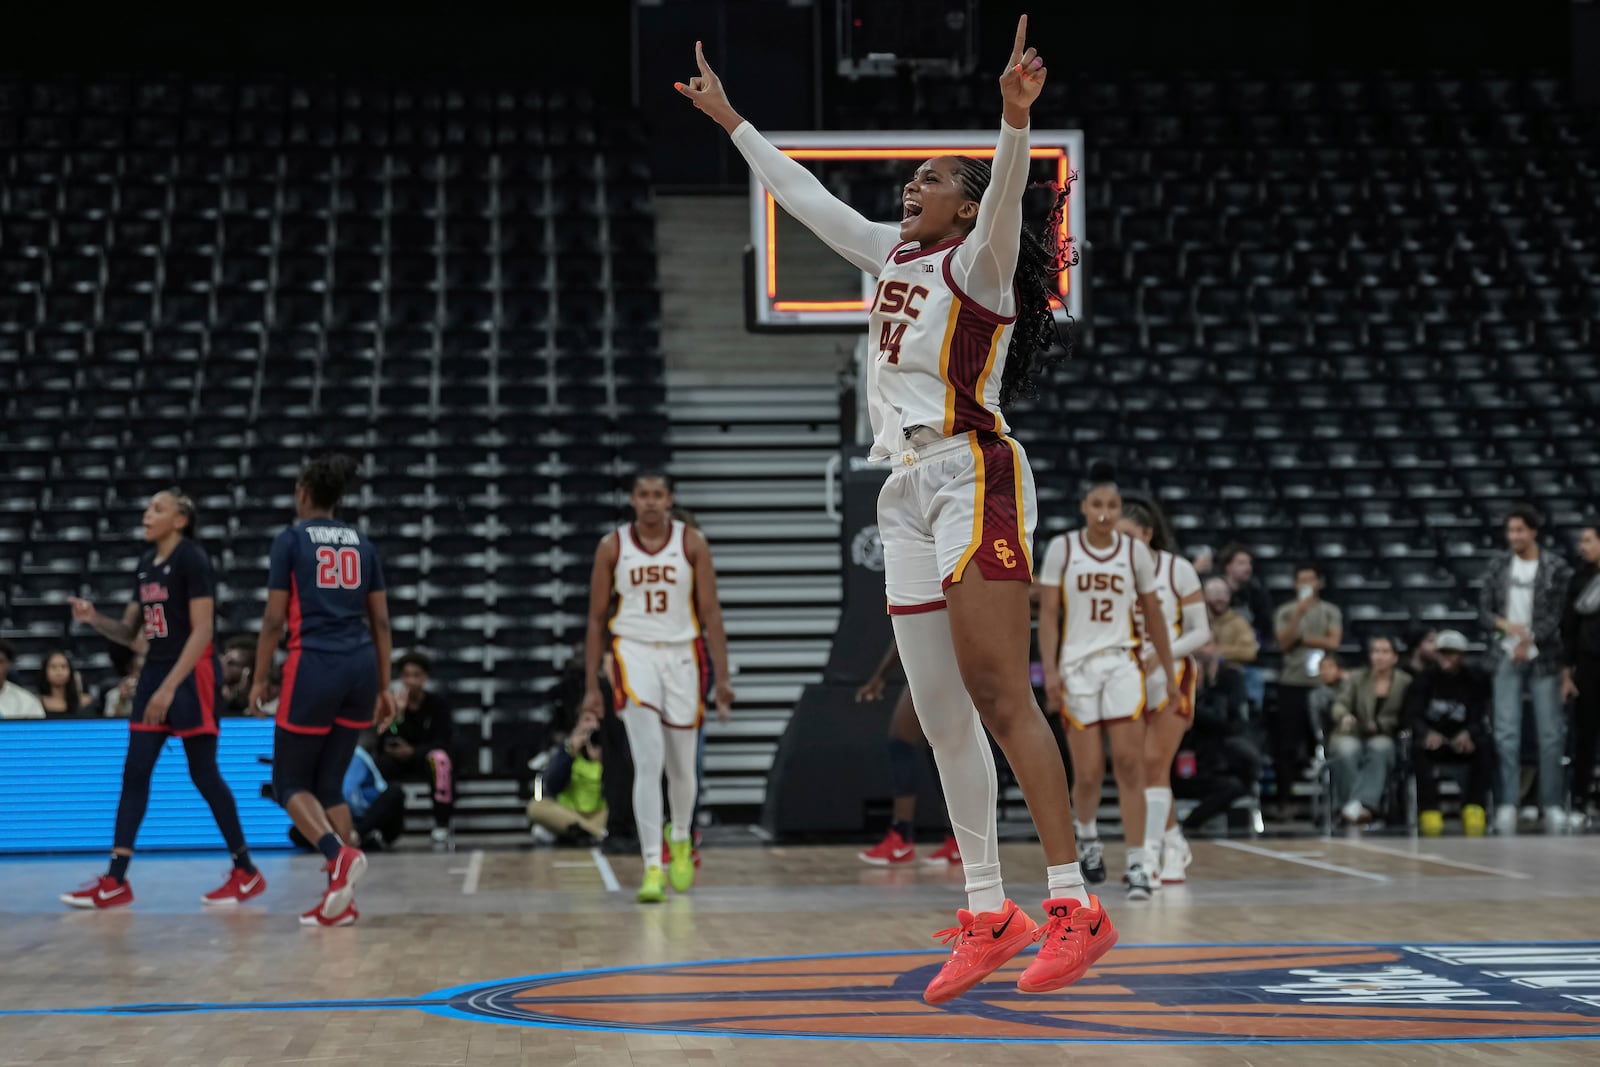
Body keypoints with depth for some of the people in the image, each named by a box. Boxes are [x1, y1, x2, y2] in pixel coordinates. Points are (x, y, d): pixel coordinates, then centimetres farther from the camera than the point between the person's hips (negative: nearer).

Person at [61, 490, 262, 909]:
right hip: (155, 670, 8)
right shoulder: (146, 564, 12)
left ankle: (247, 873, 6)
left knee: (203, 773, -5)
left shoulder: (191, 559, -12)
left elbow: (202, 631, -18)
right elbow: (129, 632, 17)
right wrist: (94, 618, -3)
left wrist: (169, 687, -22)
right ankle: (115, 881, 2)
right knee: (135, 772, 2)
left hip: (192, 674, -8)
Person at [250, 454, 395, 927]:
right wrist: (385, 687, 17)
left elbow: (275, 618, -3)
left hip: (314, 666, -5)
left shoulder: (291, 540, 0)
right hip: (361, 666, 5)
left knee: (290, 783, 6)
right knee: (329, 784, 13)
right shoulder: (361, 543, 13)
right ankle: (341, 898, 5)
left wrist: (259, 679, 4)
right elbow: (380, 621, 12)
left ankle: (340, 854, -20)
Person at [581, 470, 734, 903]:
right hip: (634, 652, -1)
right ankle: (652, 866, -15)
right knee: (649, 761, -15)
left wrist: (723, 678, -7)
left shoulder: (692, 543, 0)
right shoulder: (612, 547, 0)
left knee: (682, 767, 10)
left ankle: (681, 837, 40)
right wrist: (591, 686, 2)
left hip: (683, 655, 1)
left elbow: (711, 613, 0)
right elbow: (597, 619, 5)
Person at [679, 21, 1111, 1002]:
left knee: (999, 696, -16)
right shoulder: (893, 255, 20)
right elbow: (803, 194, 30)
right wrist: (730, 120, 35)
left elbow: (1006, 192, -24)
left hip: (974, 472, -8)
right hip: (908, 488, 8)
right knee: (941, 713, 4)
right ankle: (988, 913, 8)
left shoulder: (978, 260, -2)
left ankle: (1076, 907, -16)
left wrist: (1016, 119, -41)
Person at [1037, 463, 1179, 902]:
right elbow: (1048, 613, 0)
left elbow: (1154, 615, 10)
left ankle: (1137, 863, -8)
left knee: (1130, 764, -11)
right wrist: (1049, 669, -10)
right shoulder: (1061, 549, -1)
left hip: (1123, 664, 1)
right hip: (1077, 666, -1)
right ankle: (1086, 833, 33)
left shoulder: (1135, 551, 3)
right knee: (1089, 773, 0)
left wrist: (1170, 674, 10)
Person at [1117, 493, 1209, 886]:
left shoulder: (1178, 569, -8)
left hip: (1171, 678, -4)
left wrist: (1160, 655, -21)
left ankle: (1149, 855, -17)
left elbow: (1202, 633, -6)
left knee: (1154, 765, -14)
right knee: (1144, 769, 6)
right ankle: (1175, 845, 25)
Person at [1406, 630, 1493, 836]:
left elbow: (1479, 716, -8)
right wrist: (1427, 733, -34)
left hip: (1463, 741, 0)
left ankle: (1474, 807, -29)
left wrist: (1467, 734, -33)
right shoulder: (1424, 680, 2)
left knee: (1486, 744, -32)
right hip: (1433, 740, 0)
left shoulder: (1475, 679, 2)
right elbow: (1412, 714, -10)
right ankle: (1429, 810, -36)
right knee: (1419, 748, -35)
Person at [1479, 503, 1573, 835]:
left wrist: (1530, 639, -19)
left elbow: (1559, 614, -7)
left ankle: (1553, 805, 7)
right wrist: (1505, 625, -14)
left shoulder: (1556, 568, -3)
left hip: (1543, 658, -2)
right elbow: (1484, 608, 6)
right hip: (1507, 658, 2)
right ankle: (1508, 804, 1)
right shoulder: (1499, 565, 6)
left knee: (1550, 732, 0)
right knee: (1506, 731, -2)